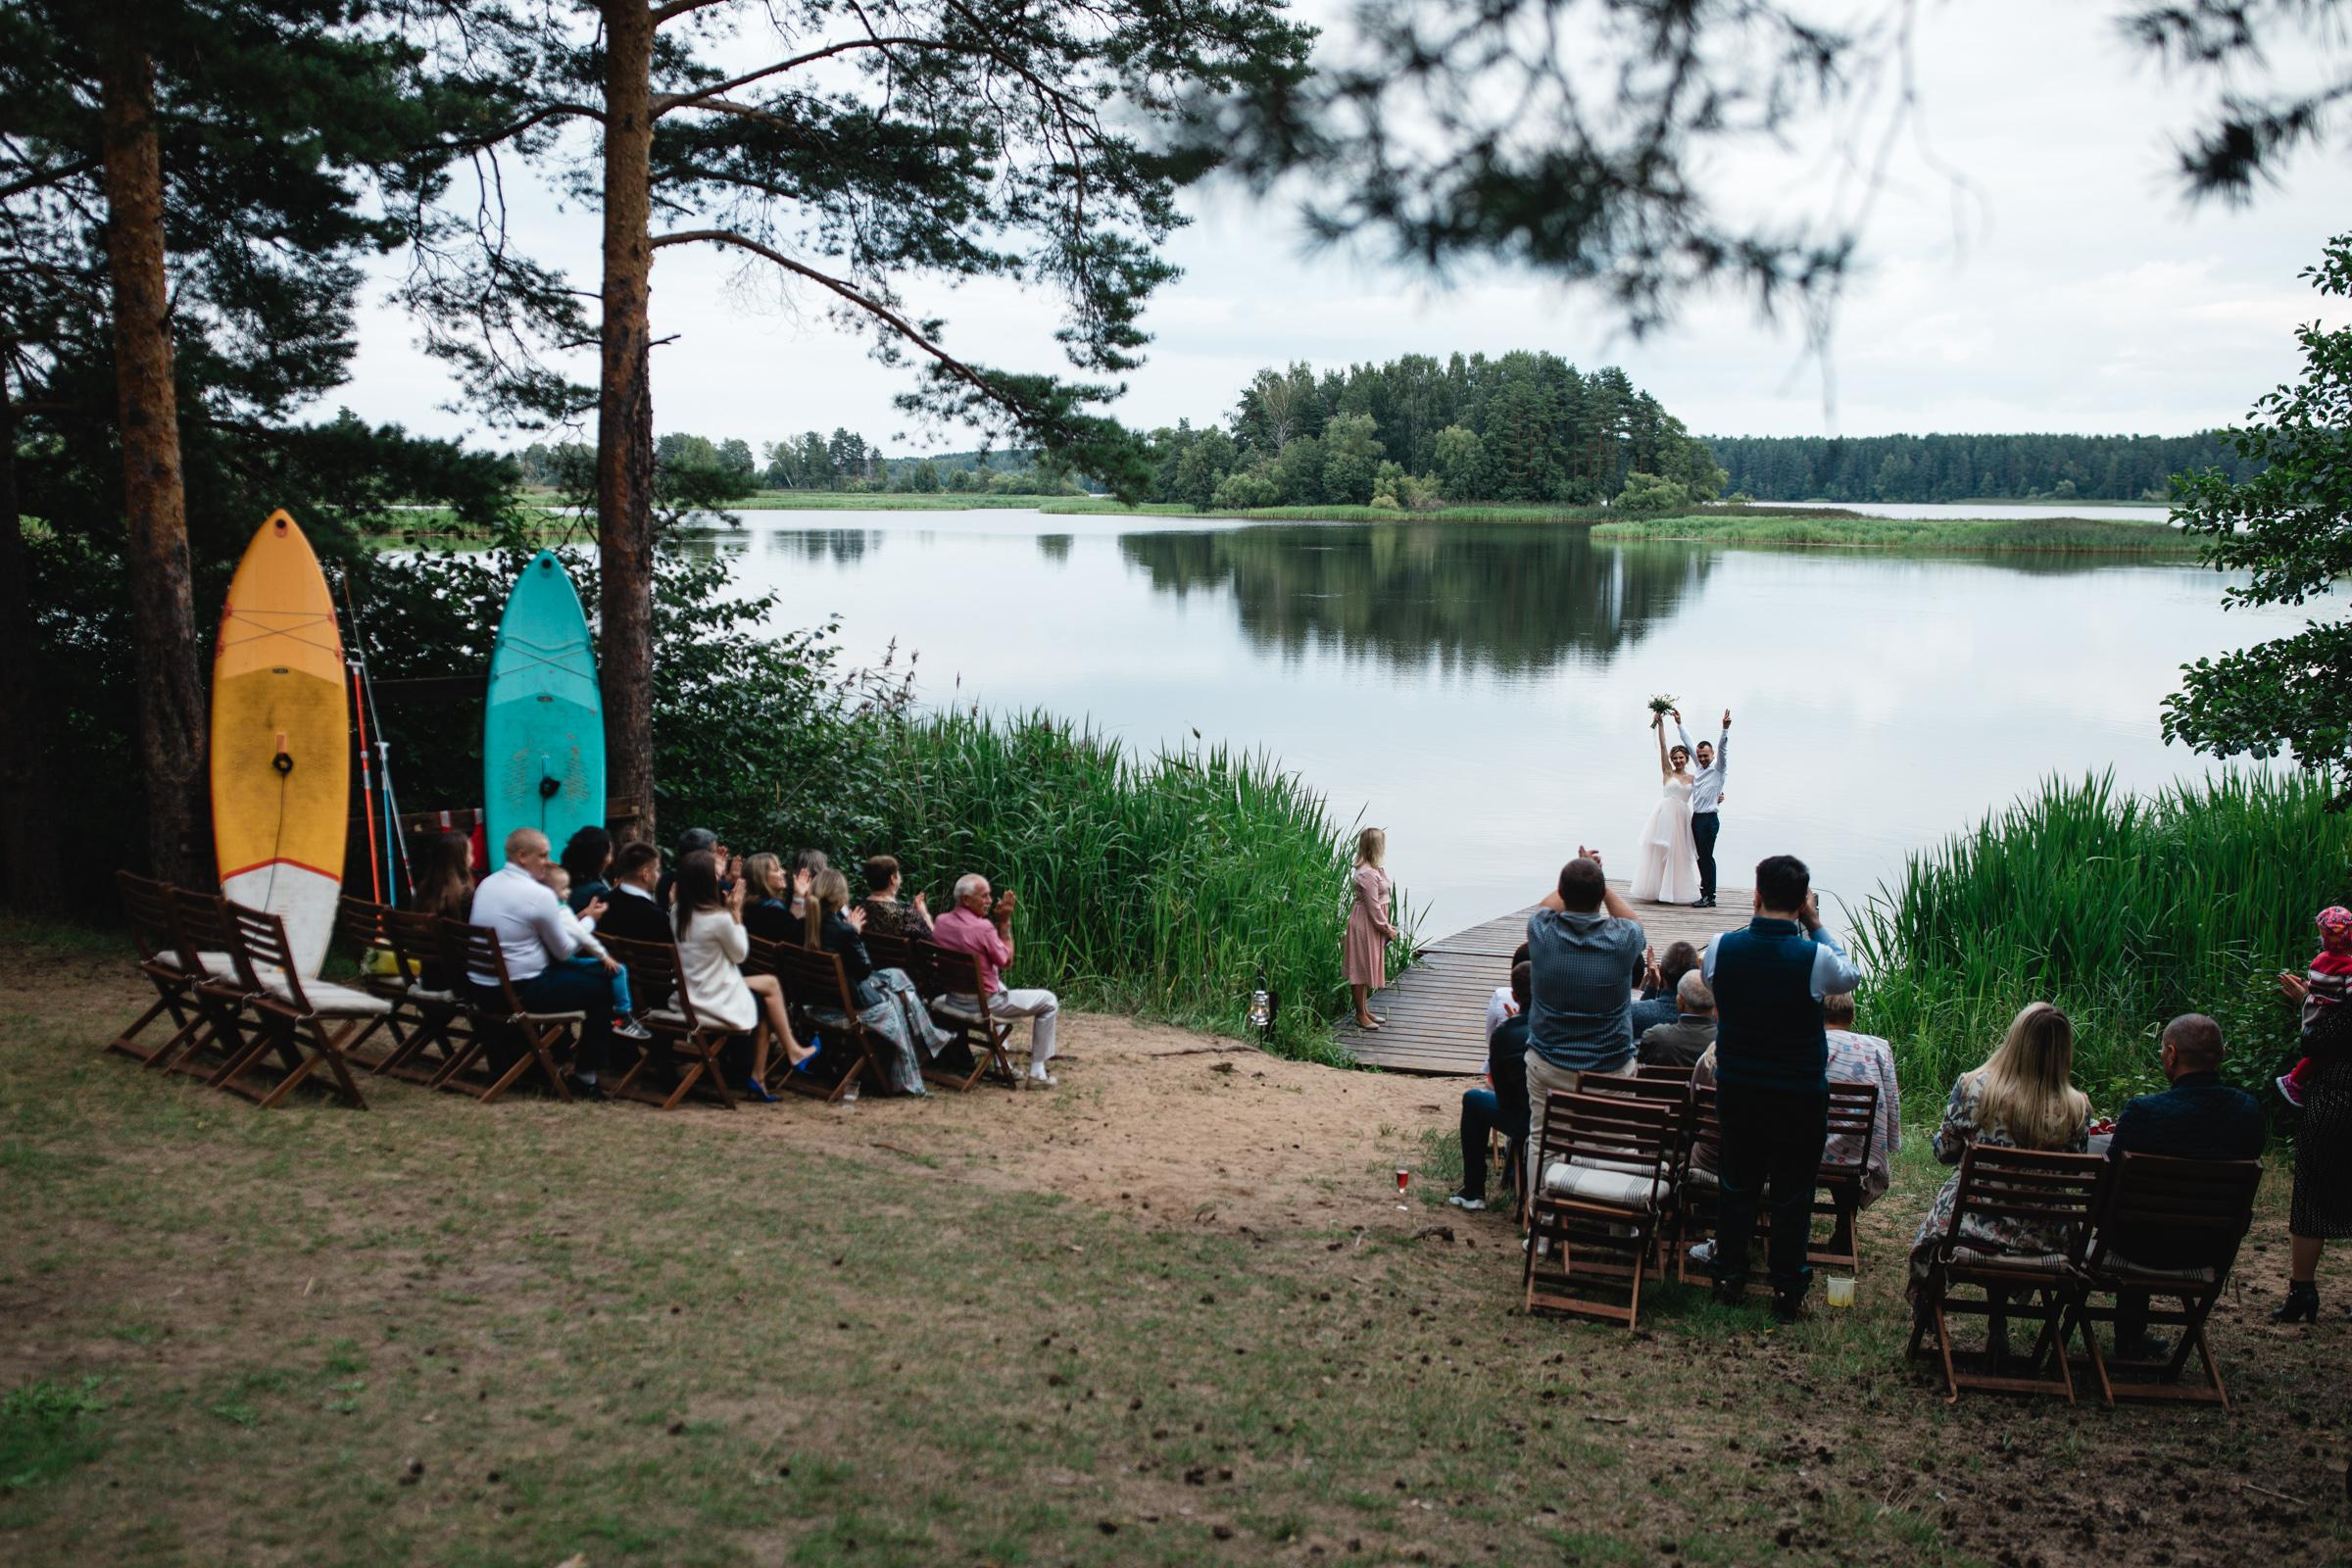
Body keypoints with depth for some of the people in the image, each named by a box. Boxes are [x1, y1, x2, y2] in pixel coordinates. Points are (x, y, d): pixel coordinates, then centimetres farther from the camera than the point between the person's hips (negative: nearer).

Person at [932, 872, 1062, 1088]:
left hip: (953, 998, 8)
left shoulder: (940, 922, -3)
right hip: (983, 1003, -8)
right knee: (1049, 1001, 6)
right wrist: (1005, 922, -8)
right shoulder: (983, 927, -25)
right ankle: (1037, 1074, 8)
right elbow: (1007, 961, -11)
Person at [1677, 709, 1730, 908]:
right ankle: (1705, 891, 12)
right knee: (1701, 856, 8)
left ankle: (1709, 897, -7)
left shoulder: (1718, 768, -3)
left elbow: (1722, 748, -17)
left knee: (1706, 856, -8)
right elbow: (1688, 744, 19)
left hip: (1710, 818, -7)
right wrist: (1679, 724, 21)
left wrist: (1725, 729, -31)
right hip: (1697, 817, 7)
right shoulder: (1700, 767, 14)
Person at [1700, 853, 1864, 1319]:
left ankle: (1729, 1278, 28)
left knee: (1738, 1184, 18)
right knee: (1792, 1193, 10)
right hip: (1800, 1094, -2)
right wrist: (1816, 926, 4)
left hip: (1736, 1088, 3)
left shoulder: (1721, 948, -13)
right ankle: (1787, 1292, 19)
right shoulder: (1815, 957, -20)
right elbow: (1851, 975, 3)